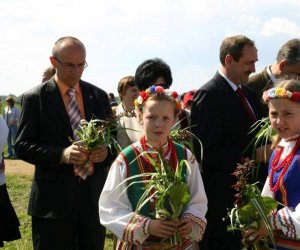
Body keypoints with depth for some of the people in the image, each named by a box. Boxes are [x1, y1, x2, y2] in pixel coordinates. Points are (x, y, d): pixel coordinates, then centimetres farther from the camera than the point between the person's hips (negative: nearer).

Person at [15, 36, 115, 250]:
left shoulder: (99, 96, 8)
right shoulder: (34, 98, -3)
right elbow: (23, 146, -5)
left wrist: (106, 152, -10)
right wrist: (61, 154, -21)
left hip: (94, 196, 4)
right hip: (53, 200, -3)